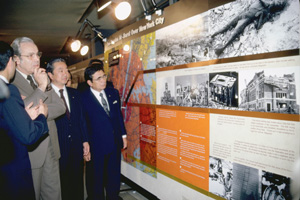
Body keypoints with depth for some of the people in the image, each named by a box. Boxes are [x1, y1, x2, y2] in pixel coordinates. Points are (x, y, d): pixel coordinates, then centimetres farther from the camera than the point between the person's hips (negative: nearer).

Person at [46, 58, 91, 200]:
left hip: (77, 147, 5)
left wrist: (85, 141, 6)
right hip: (57, 148, -4)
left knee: (77, 183, 17)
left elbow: (81, 119, 8)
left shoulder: (74, 93, 8)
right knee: (61, 185, 12)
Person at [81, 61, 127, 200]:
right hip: (96, 146, -5)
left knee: (114, 175, 20)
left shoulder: (113, 92, 2)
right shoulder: (83, 98, -15)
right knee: (96, 178, 14)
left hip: (115, 142, 5)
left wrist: (123, 135, 11)